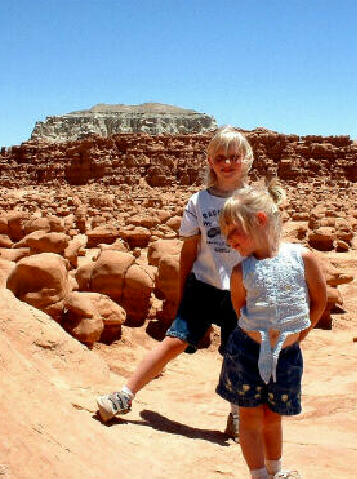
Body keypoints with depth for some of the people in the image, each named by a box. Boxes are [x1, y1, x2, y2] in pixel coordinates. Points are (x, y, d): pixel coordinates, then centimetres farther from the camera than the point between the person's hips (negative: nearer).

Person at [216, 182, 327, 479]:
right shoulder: (242, 271, -9)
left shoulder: (303, 257, -11)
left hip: (287, 355, 1)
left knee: (273, 417, 18)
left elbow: (319, 300, 1)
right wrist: (261, 337, 3)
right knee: (251, 417, 8)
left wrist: (298, 335, 6)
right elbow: (241, 310, 5)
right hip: (248, 351, 0)